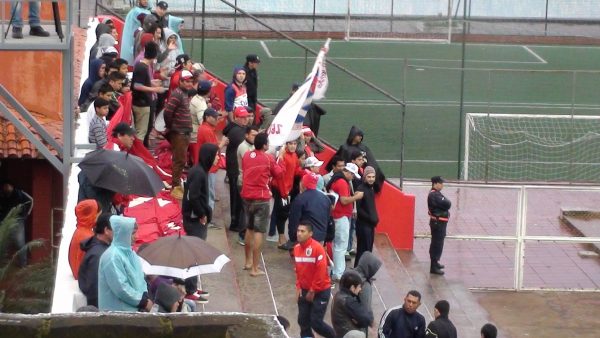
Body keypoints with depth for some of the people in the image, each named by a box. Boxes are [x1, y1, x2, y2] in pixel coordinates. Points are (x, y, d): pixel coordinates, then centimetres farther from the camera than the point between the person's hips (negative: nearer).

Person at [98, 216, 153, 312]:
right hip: (118, 310, -9)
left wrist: (145, 297, -1)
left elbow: (140, 278, 19)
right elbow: (120, 288, -21)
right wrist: (143, 302, -13)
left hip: (135, 308, 9)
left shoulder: (130, 253, 13)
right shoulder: (112, 257, -16)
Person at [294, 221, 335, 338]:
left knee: (316, 322, -5)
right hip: (304, 290, 7)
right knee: (303, 321, 5)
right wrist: (298, 287, 4)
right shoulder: (297, 248, 1)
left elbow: (321, 271, -21)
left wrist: (312, 291, -16)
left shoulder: (317, 248, -21)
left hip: (320, 291, -7)